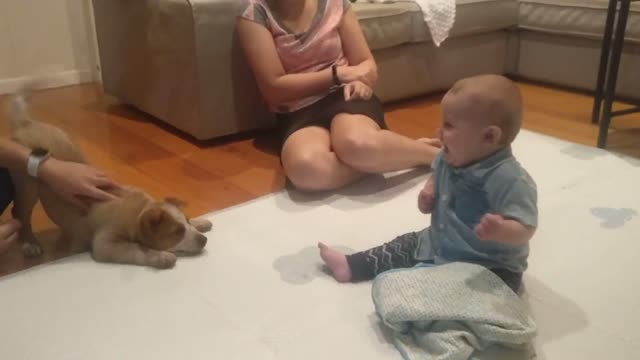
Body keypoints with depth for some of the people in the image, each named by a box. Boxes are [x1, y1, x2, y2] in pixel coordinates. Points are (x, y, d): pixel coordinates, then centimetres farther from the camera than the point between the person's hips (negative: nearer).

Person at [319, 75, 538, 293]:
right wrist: (429, 194, -3)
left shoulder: (509, 178, -31)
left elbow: (525, 229, -31)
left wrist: (501, 231, -52)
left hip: (490, 267, -8)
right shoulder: (449, 159, -5)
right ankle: (349, 266, 28)